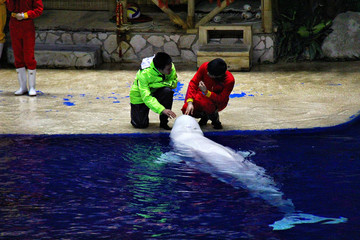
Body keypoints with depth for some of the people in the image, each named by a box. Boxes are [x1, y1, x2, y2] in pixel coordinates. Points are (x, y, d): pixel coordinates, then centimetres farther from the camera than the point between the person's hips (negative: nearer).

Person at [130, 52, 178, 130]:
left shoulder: (171, 67, -21)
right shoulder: (144, 74, -34)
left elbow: (174, 83, -10)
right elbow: (146, 97, -37)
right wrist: (162, 110, -49)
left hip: (155, 92, 3)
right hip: (140, 96, -3)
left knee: (167, 91, -30)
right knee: (140, 124, -11)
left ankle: (164, 122, -15)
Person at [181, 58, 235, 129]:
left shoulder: (229, 80, -29)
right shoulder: (205, 67, -23)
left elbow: (221, 99, -27)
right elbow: (193, 83, -17)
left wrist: (206, 92, -41)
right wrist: (190, 102, -27)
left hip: (218, 102, -4)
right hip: (203, 95, 4)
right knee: (186, 110, -20)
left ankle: (214, 117, -3)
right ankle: (204, 115, 13)